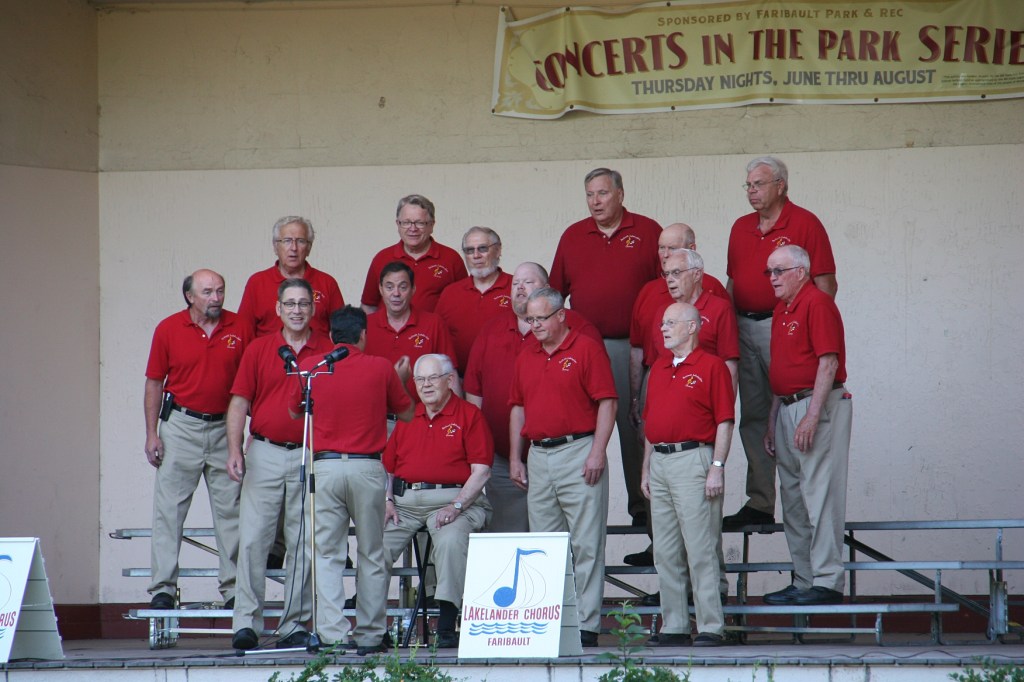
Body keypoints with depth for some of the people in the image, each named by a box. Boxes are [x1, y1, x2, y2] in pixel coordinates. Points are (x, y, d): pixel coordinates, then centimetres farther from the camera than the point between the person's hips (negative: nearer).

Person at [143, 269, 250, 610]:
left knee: (231, 509, 3)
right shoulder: (169, 329, -1)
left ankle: (234, 587, 9)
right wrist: (152, 434, -2)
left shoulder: (238, 329, 1)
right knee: (169, 509, -1)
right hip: (181, 425, -1)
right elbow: (154, 383, 3)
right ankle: (163, 588, 3)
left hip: (224, 426, 1)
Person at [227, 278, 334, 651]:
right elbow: (239, 402, 6)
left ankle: (295, 624, 8)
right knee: (252, 539, -5)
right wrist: (234, 450, -4)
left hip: (311, 456, 0)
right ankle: (246, 622, -3)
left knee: (304, 543, 2)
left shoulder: (329, 352, 5)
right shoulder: (258, 350, 7)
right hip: (264, 454, 0)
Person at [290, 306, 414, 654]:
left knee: (327, 555, 2)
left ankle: (333, 633, -10)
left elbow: (294, 411, 17)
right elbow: (406, 413, 13)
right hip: (368, 467, 0)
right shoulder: (380, 368, 0)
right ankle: (370, 635, 12)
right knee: (371, 556, 10)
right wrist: (400, 377, 30)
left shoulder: (310, 367, 1)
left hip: (325, 466, 0)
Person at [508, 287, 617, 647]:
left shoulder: (587, 349, -4)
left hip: (578, 454, -7)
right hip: (538, 456, 7)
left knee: (586, 543, -5)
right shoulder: (526, 357, 15)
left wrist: (597, 452, -15)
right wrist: (515, 458, 13)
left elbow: (607, 402, -9)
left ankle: (587, 624, -4)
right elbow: (518, 408, 19)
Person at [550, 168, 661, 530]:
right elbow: (555, 292, 16)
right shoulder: (572, 236, 11)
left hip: (632, 346, -3)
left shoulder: (647, 232, 3)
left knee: (636, 426, 2)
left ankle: (642, 503, 9)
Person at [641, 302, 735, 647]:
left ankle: (710, 627, -6)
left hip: (693, 459, -7)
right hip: (660, 461, 7)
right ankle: (673, 626, 12)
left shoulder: (711, 366, -3)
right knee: (666, 553, 7)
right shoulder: (658, 368, 18)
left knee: (700, 550, -8)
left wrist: (717, 468, -14)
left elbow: (724, 422, -8)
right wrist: (646, 469, 16)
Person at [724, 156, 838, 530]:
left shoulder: (805, 224, -3)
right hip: (744, 328, 7)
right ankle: (758, 503, 11)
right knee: (752, 418, 7)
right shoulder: (741, 228, 17)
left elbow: (825, 284, -5)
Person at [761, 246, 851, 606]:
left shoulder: (818, 303, -10)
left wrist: (811, 417, -21)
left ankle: (827, 582, -7)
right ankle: (803, 581, 16)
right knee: (792, 500, 10)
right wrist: (772, 423, 19)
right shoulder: (781, 310, 18)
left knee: (820, 494, -8)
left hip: (818, 407, -10)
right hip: (787, 410, 10)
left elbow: (829, 363, -17)